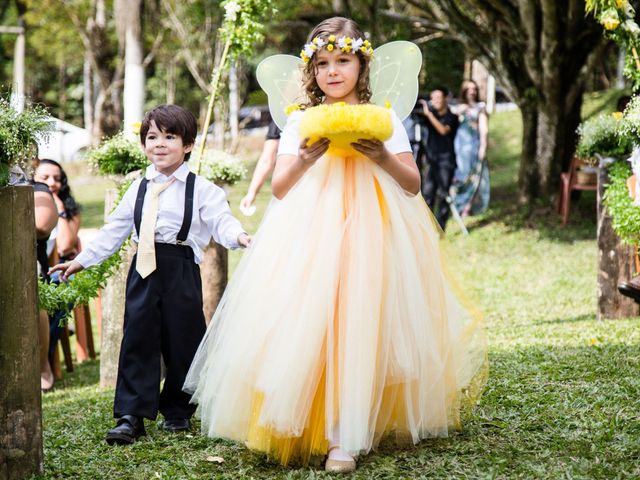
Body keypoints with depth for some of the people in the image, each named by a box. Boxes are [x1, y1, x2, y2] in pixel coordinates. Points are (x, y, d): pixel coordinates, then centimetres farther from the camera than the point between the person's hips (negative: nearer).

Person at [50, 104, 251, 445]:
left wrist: (239, 235, -32)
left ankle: (177, 411, 22)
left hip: (181, 271, -3)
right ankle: (131, 416, 1)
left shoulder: (201, 189, 0)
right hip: (143, 269, 4)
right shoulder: (139, 188, 14)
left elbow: (221, 221, -10)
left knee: (181, 343, 4)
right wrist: (82, 260, 18)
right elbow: (114, 231, 19)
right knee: (137, 341, 0)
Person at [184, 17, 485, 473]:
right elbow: (279, 188, 7)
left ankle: (345, 437, -10)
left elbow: (413, 185, 8)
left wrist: (383, 158, -10)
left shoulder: (383, 118, 10)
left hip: (372, 237, -1)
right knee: (310, 325, -10)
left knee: (361, 325, -11)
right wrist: (305, 159, -12)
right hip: (311, 241, 1)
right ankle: (304, 423, 1)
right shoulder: (300, 120, 11)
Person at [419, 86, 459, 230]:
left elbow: (443, 130, -20)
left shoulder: (452, 117, -3)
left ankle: (440, 228, -3)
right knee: (428, 193, -1)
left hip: (446, 160, -5)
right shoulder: (432, 113, 11)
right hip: (432, 159, 5)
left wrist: (429, 114, -23)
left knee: (443, 194, -5)